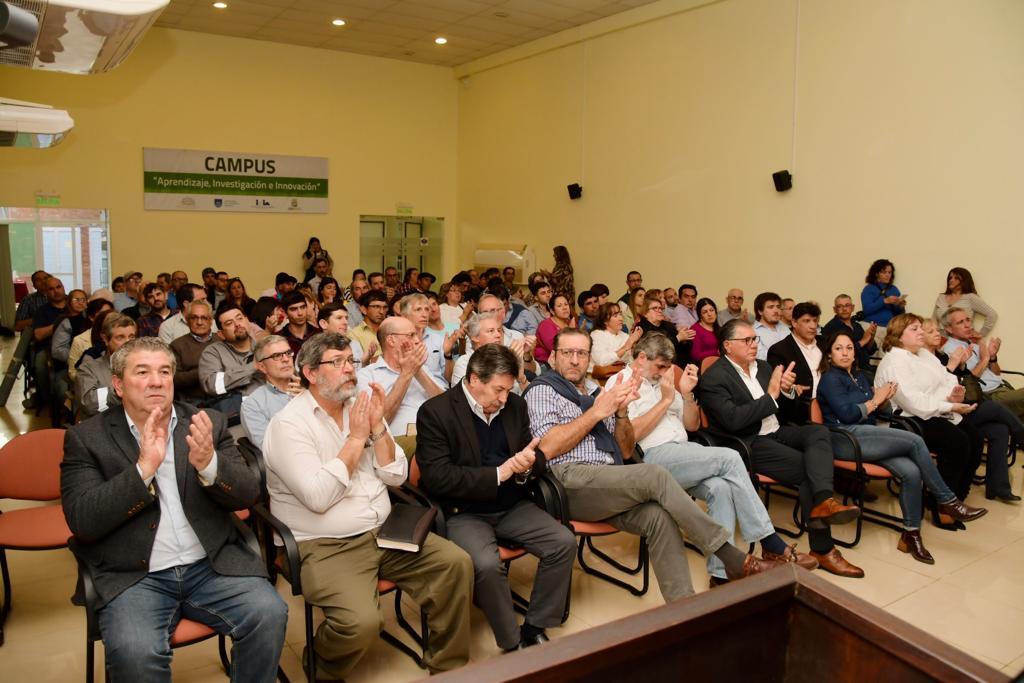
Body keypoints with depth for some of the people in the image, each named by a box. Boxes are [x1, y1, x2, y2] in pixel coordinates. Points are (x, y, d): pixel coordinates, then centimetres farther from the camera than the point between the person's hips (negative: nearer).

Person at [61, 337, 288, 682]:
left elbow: (248, 494, 2)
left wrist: (208, 462, -19)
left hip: (212, 565, 2)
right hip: (132, 576, -1)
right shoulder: (86, 437, 4)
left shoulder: (208, 425, 8)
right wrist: (144, 467, -18)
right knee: (135, 652, -29)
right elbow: (82, 521, -7)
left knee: (269, 615, -22)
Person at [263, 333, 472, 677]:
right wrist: (356, 438, -17)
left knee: (457, 563, -10)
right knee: (361, 621, -29)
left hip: (382, 532, 6)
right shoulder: (288, 423, -12)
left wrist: (377, 427, -11)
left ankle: (447, 665, 10)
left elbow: (396, 477, 3)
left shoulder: (362, 406, 7)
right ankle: (320, 666, 7)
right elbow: (318, 498, -23)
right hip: (324, 546, -6)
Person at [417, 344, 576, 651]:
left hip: (512, 506, 6)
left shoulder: (515, 405, 6)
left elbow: (538, 457, 14)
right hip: (463, 512, -5)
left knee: (564, 542, -11)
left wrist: (527, 464, -13)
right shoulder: (435, 411, -12)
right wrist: (498, 473, -19)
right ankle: (513, 644, -6)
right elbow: (436, 477, -19)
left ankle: (535, 627, 5)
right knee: (487, 565, -30)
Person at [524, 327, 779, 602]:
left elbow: (625, 451, 21)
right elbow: (547, 448, -10)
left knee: (658, 516, -25)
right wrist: (597, 412, -7)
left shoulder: (596, 392, 25)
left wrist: (621, 410, 2)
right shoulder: (542, 389, 6)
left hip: (608, 484, 6)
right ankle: (733, 559, -15)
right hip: (569, 479, -6)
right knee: (654, 475, -25)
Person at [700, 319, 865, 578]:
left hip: (776, 432, 7)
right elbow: (733, 419, -22)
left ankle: (823, 501, -38)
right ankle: (822, 548, -18)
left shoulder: (762, 366, 15)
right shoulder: (713, 378, -10)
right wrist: (771, 396, -17)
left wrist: (787, 389, -6)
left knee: (819, 430, -21)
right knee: (806, 467, -23)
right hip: (748, 444, -7)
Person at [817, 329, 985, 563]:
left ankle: (911, 535, -11)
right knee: (915, 441, -22)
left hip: (866, 436, 7)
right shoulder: (830, 379, -1)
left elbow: (878, 411, 23)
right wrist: (875, 400, -1)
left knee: (911, 472, -21)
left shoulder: (860, 377, 23)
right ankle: (948, 500, -8)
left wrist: (885, 399, 2)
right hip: (846, 440, -7)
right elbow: (847, 414, -12)